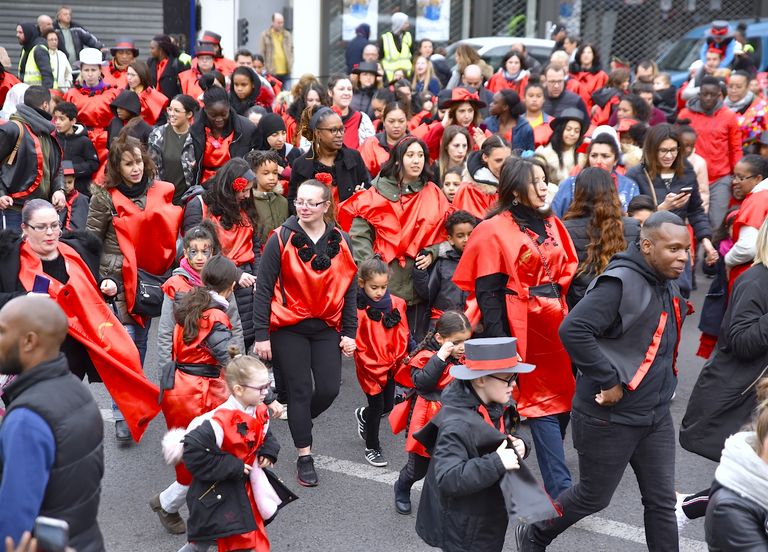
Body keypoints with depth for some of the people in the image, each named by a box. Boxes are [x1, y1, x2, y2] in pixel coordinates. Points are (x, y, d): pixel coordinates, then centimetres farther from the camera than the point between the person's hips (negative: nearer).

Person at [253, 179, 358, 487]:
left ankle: (299, 422, 32)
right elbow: (264, 288, -6)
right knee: (300, 390, 1)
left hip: (327, 328, 3)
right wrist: (261, 335, -9)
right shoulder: (282, 240, -8)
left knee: (329, 388, 0)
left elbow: (349, 290, 8)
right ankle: (304, 457, 13)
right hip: (288, 328, -3)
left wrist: (349, 332, 4)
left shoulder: (340, 242, 3)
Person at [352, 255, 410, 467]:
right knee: (377, 406, 4)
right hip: (370, 368, -5)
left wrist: (397, 360, -4)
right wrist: (375, 367, -12)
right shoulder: (357, 308, -17)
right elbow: (357, 344, -13)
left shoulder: (396, 304, -3)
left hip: (391, 366, 5)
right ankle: (372, 448, 24)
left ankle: (363, 415, 47)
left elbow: (402, 335, 4)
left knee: (388, 406, 15)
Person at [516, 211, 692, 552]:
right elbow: (573, 330, -30)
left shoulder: (669, 286, 7)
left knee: (662, 501, 10)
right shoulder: (620, 283, -21)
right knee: (593, 497, 9)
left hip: (656, 416, 8)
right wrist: (609, 381, -25)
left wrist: (662, 388, 10)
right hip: (609, 416, -7)